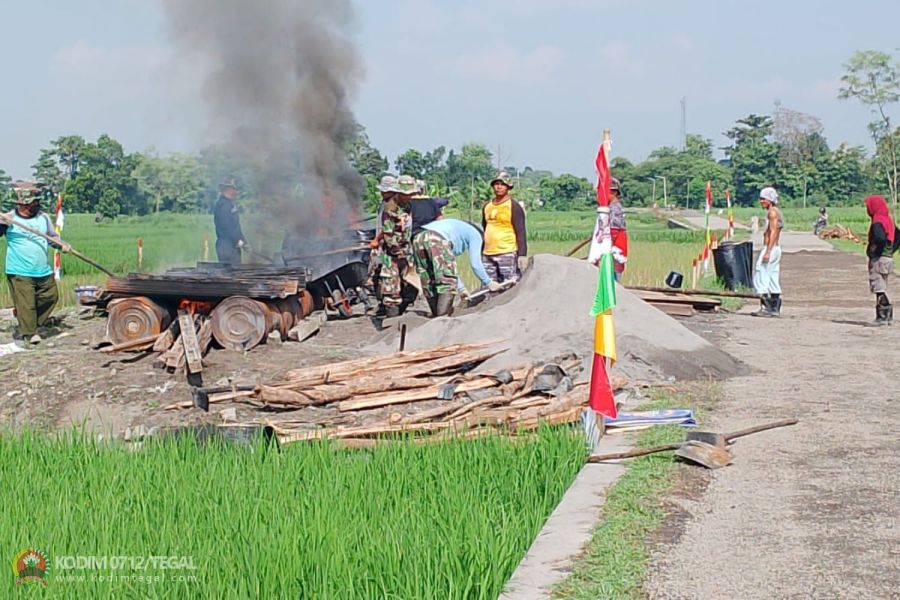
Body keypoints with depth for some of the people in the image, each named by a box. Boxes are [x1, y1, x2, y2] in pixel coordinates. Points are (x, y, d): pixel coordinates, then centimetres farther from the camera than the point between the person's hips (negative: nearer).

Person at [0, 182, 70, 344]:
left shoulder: (43, 217, 6)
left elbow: (53, 237, 15)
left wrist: (62, 245, -5)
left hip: (43, 270, 5)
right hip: (20, 272, -5)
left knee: (50, 297, 11)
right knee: (26, 303, -4)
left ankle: (37, 324, 28)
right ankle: (30, 332, 8)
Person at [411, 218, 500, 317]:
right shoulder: (475, 234, 22)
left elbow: (450, 266, 42)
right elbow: (475, 264, 14)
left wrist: (460, 288, 43)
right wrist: (489, 283, 27)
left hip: (418, 238, 8)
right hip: (437, 240, -8)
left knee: (430, 284, 15)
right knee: (448, 282, -2)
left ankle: (436, 316, 18)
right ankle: (442, 318, -10)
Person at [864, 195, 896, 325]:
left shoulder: (877, 223, -16)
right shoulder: (889, 220, 13)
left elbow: (880, 239, -33)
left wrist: (876, 253, -20)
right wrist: (890, 251, 14)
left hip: (878, 260, -9)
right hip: (888, 258, 9)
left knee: (879, 289, -6)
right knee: (882, 289, 16)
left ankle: (883, 316, -8)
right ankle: (886, 315, 18)